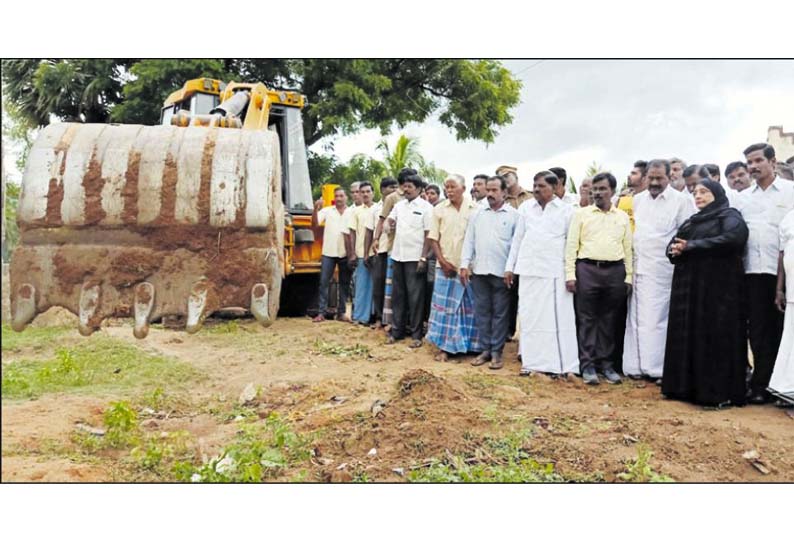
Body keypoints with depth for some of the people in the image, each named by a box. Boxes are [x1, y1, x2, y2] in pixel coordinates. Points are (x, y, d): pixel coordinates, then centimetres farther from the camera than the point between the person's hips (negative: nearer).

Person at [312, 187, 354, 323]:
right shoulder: (327, 211, 5)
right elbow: (314, 224, -5)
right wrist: (316, 209, -20)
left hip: (346, 253, 1)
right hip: (329, 252, 0)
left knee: (345, 283, 7)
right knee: (324, 282, -2)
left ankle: (341, 312, 16)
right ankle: (321, 313, 3)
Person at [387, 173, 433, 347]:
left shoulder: (426, 207, -5)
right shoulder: (399, 205, 11)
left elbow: (428, 235, -8)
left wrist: (423, 258, -13)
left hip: (415, 258, -5)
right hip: (398, 256, 6)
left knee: (415, 296, 0)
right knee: (397, 295, 10)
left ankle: (416, 334, 8)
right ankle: (396, 330, 19)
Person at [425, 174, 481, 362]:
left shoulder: (475, 209, 0)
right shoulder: (439, 209, 4)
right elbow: (433, 238, 4)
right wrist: (442, 262, -6)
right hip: (446, 265, 1)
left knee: (468, 307, 5)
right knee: (445, 305, 2)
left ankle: (463, 345, 16)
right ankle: (445, 347, 8)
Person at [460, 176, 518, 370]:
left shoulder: (514, 215, 0)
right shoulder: (477, 214, 10)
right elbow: (469, 240, 10)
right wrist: (464, 265, 2)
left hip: (502, 272, -3)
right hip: (479, 271, 3)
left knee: (500, 313, 4)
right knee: (482, 312, 8)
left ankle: (497, 352, 13)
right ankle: (485, 349, 19)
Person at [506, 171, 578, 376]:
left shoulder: (567, 210, 2)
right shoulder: (526, 207, 9)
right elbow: (517, 238, 12)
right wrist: (510, 267, 9)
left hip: (556, 273, -3)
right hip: (529, 270, 3)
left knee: (558, 318, -1)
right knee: (529, 317, 5)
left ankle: (562, 364, 7)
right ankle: (531, 361, 15)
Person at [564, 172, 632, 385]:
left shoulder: (623, 217, 12)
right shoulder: (581, 214, 5)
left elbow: (628, 248, 12)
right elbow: (572, 245, 1)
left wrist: (628, 277, 6)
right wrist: (570, 274, -6)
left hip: (615, 271, 2)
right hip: (587, 269, -2)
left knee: (609, 320, 7)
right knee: (586, 319, 1)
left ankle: (606, 363, 17)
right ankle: (587, 365, 7)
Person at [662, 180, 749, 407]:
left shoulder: (730, 216, 1)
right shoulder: (691, 221, 23)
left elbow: (732, 239, -19)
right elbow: (672, 244, 15)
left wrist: (691, 247, -16)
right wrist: (675, 249, -10)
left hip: (717, 286, -7)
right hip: (687, 286, 7)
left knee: (716, 337, -7)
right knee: (686, 335, 5)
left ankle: (720, 392, -2)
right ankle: (687, 387, 11)